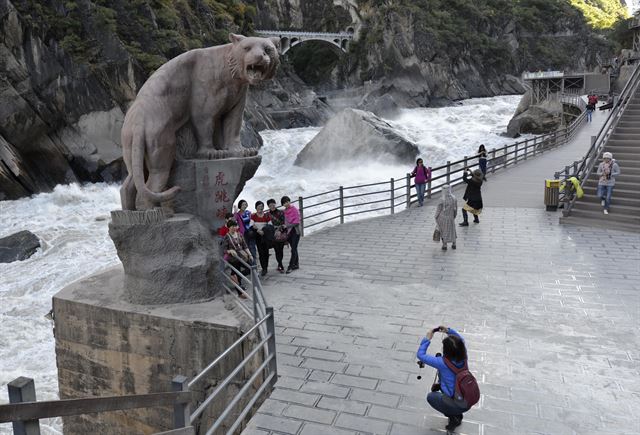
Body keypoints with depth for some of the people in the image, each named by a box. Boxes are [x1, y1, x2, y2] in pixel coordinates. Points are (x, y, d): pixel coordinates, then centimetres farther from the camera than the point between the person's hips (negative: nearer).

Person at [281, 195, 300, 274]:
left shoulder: (294, 210, -12)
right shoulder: (285, 211, 7)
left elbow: (297, 222, -17)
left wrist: (288, 226, -25)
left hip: (295, 231, -6)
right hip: (288, 232, 6)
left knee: (293, 249, -5)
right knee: (293, 249, 14)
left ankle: (290, 266, -2)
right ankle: (296, 265, 24)